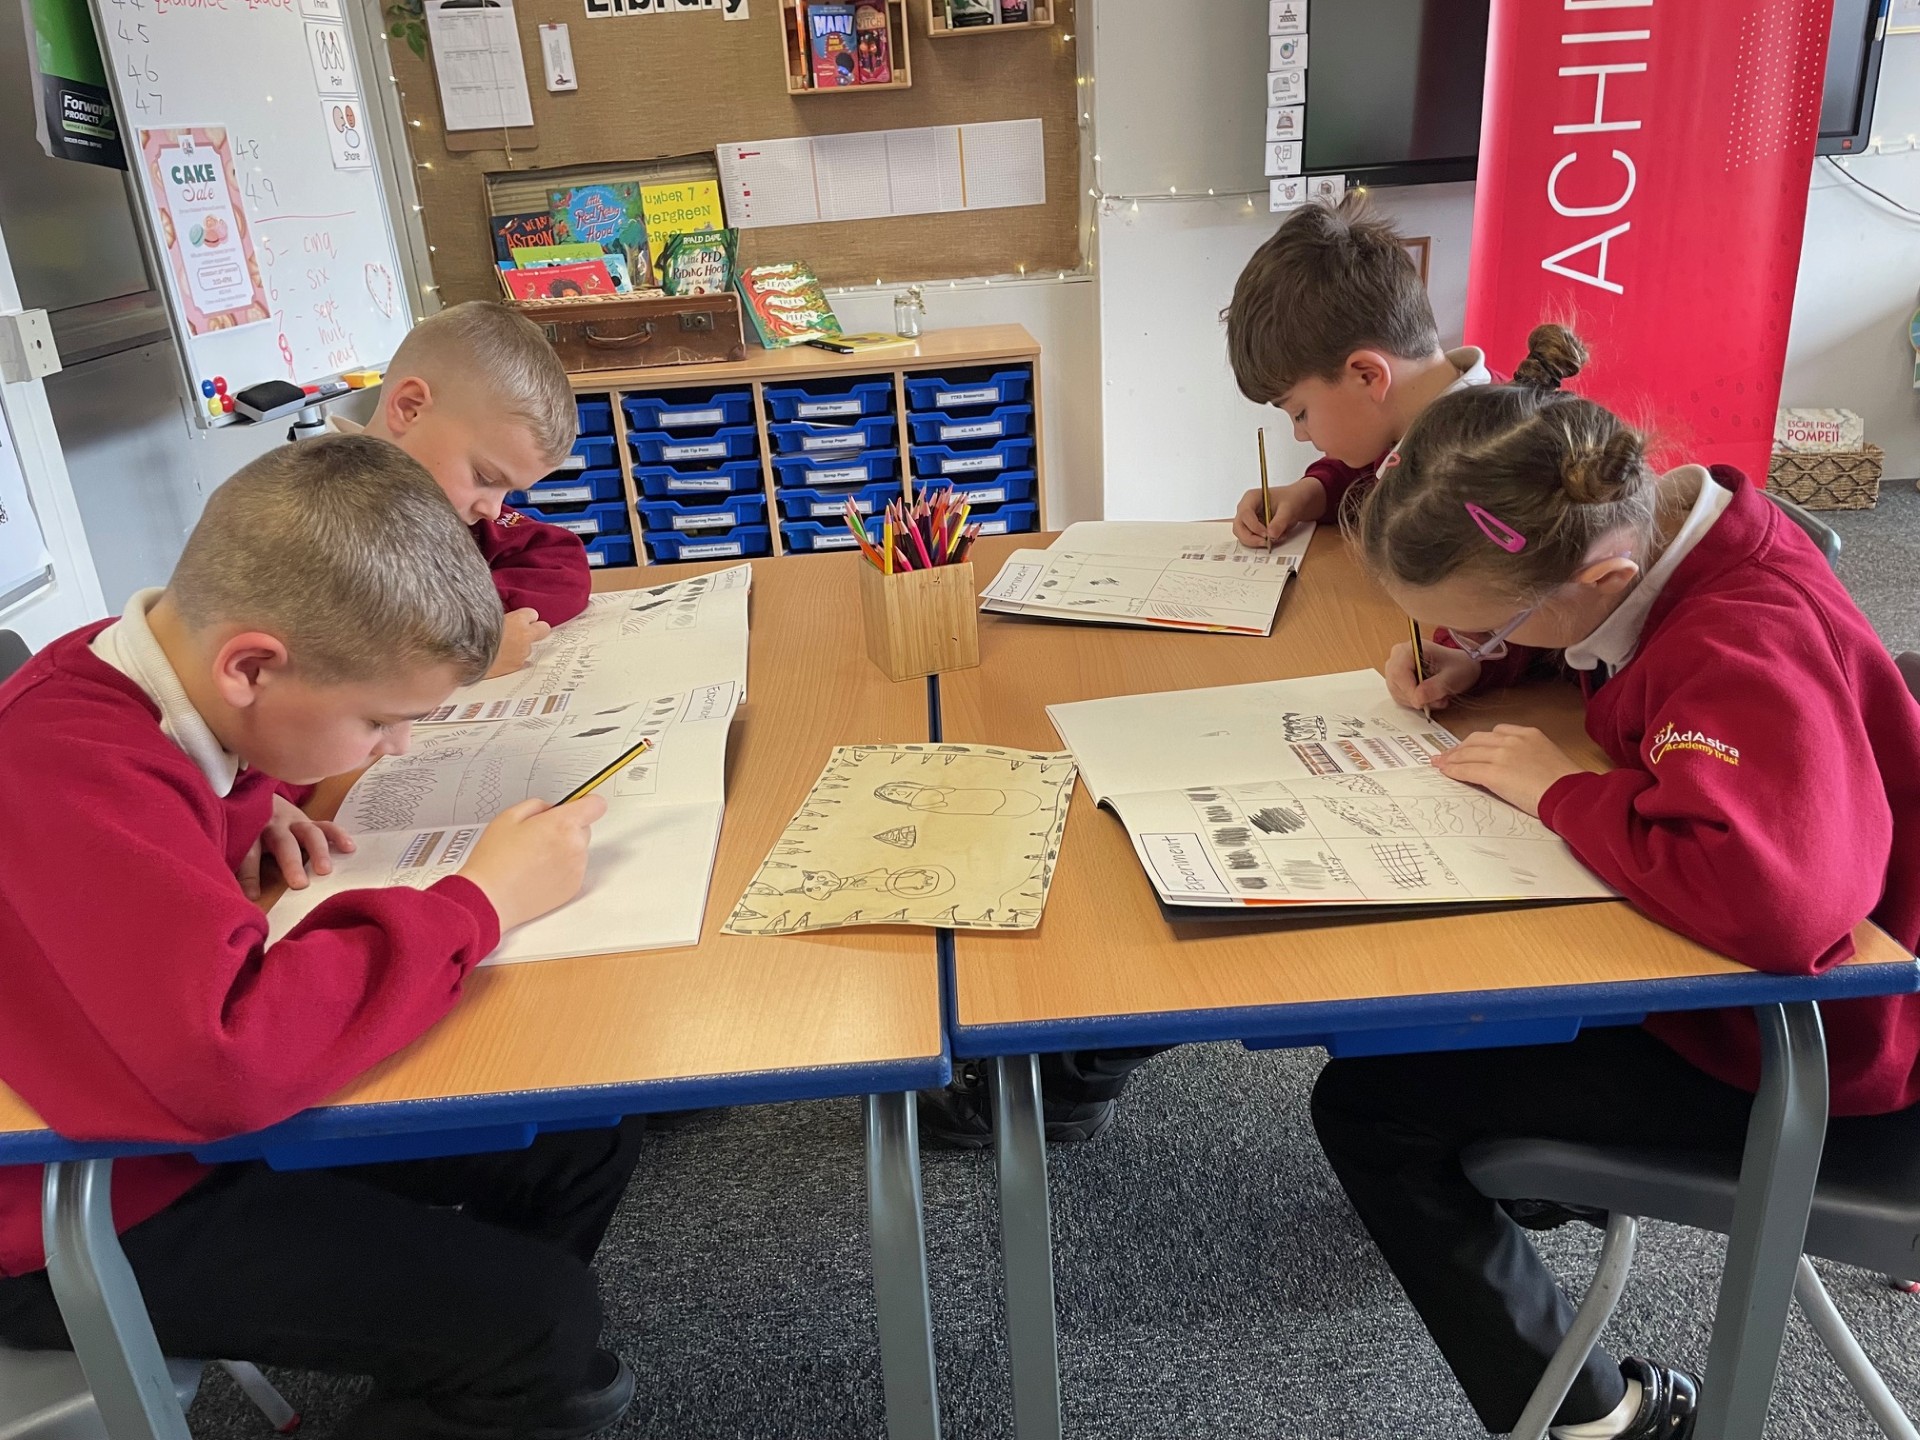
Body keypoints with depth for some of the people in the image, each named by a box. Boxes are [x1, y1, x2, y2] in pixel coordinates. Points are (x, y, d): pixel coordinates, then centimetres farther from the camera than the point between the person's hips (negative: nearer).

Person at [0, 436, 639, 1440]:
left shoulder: (147, 665, -6)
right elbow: (227, 1057, -46)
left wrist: (251, 807, -2)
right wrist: (480, 903, -33)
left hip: (199, 1101, 9)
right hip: (88, 1218, -8)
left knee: (586, 1139, 2)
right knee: (539, 1319, -16)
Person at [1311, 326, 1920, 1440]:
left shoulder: (1746, 658, -34)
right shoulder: (1649, 518, -10)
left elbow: (1781, 904, -50)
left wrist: (1563, 790, -34)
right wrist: (1467, 662, -8)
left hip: (1791, 1052, -8)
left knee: (1364, 1103, -10)